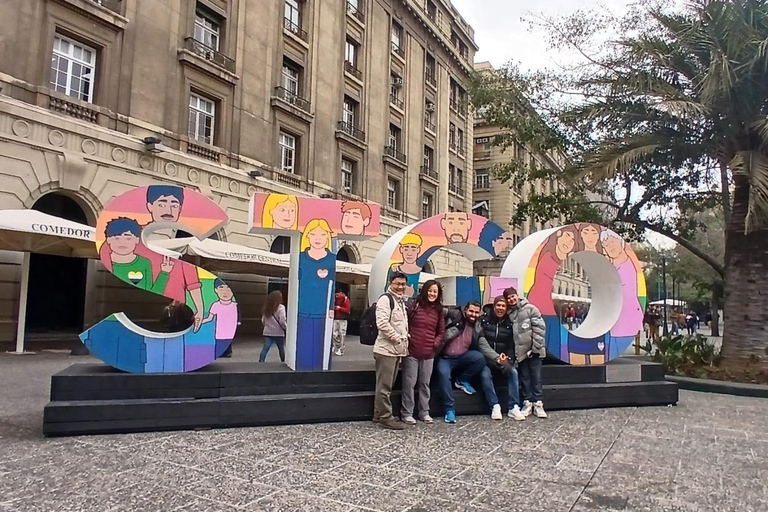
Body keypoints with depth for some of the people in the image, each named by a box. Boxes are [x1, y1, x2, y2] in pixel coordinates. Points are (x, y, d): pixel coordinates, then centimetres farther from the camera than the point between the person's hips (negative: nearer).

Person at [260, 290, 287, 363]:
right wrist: (286, 328, -3)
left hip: (268, 332, 4)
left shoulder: (267, 308, 7)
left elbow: (263, 321, 10)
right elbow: (282, 321, -17)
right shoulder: (280, 308, -11)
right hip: (278, 332, -4)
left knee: (265, 349, 0)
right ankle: (284, 362, 24)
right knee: (281, 349, 12)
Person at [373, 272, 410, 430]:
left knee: (388, 385, 15)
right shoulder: (385, 299, -12)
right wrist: (398, 339, -17)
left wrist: (405, 340, 11)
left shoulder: (401, 301, 18)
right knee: (384, 386, -3)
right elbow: (382, 323, -23)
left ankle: (380, 415, 24)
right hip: (386, 349, -10)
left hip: (397, 350, 10)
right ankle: (385, 417, 5)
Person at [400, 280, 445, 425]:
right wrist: (406, 340, -9)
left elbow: (441, 332, 14)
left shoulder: (438, 310, 8)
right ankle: (406, 413, 12)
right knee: (409, 383, 2)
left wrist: (435, 343, 0)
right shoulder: (414, 305, -4)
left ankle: (424, 412, 24)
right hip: (412, 351, -4)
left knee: (425, 384, 13)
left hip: (429, 354, 4)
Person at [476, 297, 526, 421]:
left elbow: (511, 345, 7)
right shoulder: (484, 319, -3)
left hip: (504, 358, 3)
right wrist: (497, 358, -19)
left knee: (513, 372, -23)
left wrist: (508, 358, -11)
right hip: (486, 358, -3)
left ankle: (514, 407, -19)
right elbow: (480, 341, -10)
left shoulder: (509, 323, 6)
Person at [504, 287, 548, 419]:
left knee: (536, 377, 2)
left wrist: (536, 347, -13)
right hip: (520, 351, 4)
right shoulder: (509, 314, 9)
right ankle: (527, 402, 14)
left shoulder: (530, 308, -3)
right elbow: (510, 334, 9)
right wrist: (513, 351, 0)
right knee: (525, 377, 8)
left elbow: (540, 328, -8)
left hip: (533, 349, -3)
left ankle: (538, 403, 7)